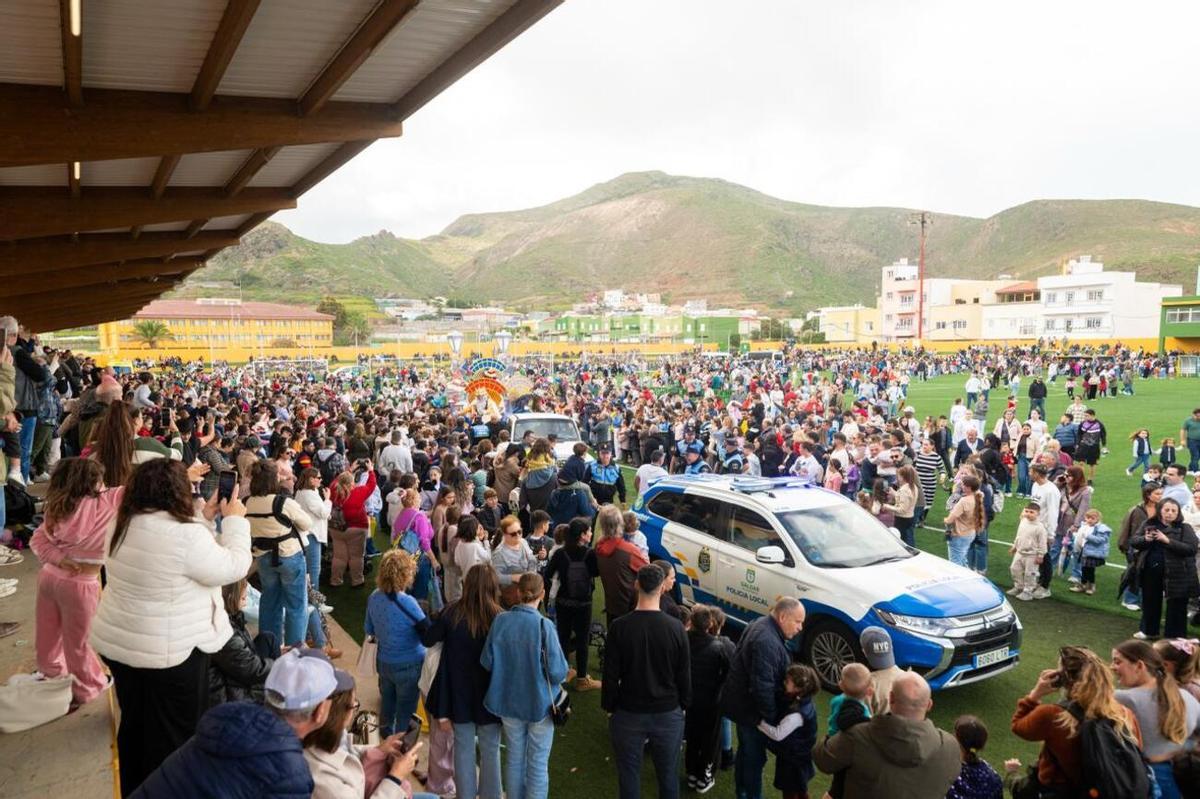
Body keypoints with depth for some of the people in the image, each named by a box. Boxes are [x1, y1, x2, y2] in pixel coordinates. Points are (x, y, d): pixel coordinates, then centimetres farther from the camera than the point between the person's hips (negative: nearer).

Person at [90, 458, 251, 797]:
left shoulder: (125, 525, 0)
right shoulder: (185, 534, -26)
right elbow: (233, 566, -15)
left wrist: (206, 519, 12)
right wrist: (234, 520, -4)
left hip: (118, 641, 8)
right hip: (168, 651, -8)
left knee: (134, 724, 24)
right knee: (174, 735, 10)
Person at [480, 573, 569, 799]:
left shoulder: (500, 621, -12)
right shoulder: (544, 625, -22)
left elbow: (487, 662, -5)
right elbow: (558, 671, -20)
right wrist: (557, 678, 2)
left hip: (509, 702, 4)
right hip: (540, 703, -3)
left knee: (514, 758, 21)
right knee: (538, 764, 12)